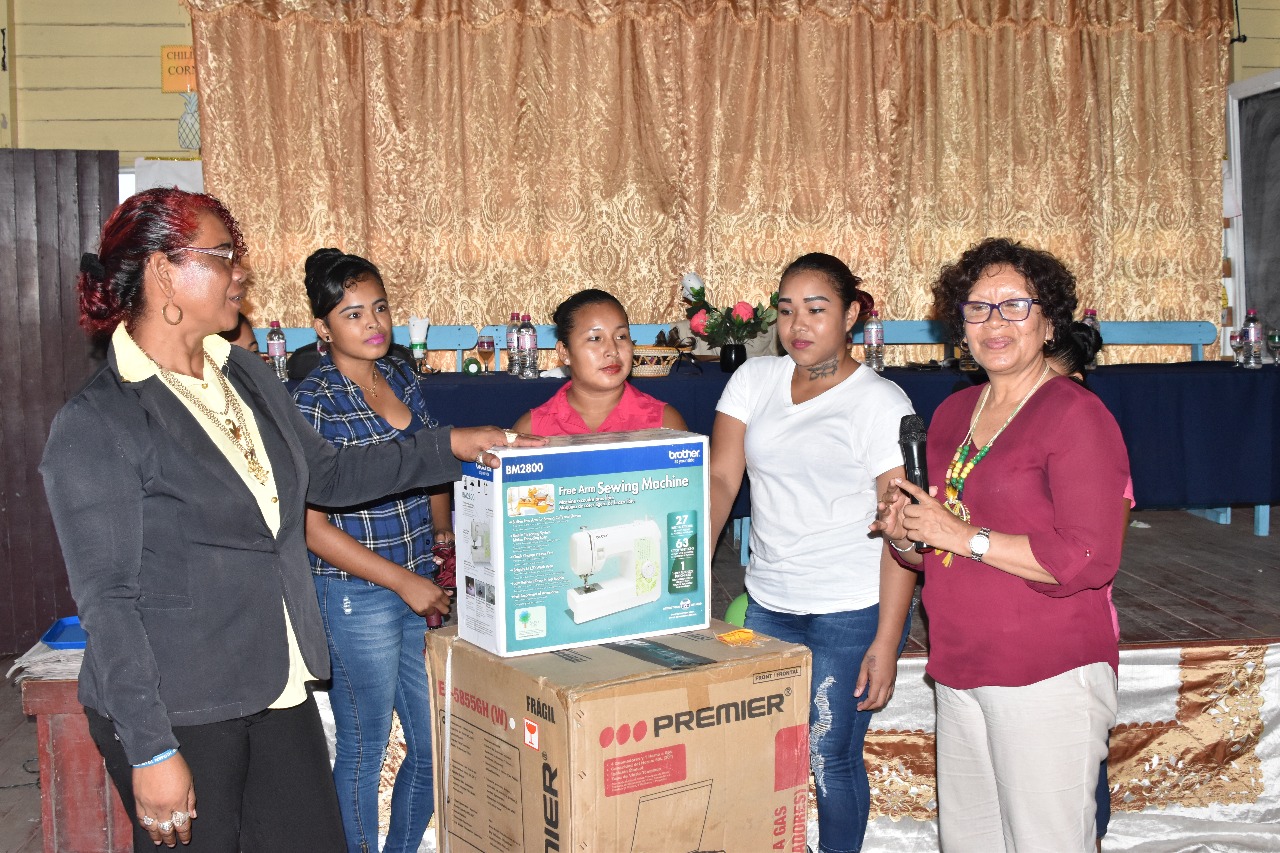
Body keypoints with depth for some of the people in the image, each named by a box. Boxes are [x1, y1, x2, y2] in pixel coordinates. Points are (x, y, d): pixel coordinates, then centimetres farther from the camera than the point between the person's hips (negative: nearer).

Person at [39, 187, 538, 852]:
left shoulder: (247, 376, 9)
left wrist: (450, 447, 13)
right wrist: (150, 751, -17)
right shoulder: (94, 426, -14)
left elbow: (326, 473, 20)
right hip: (175, 713, -6)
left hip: (279, 689, 7)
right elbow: (106, 601, -15)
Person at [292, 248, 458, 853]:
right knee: (365, 750, 8)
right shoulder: (312, 403, -13)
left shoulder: (402, 376, 7)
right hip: (355, 596, -6)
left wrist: (445, 536, 5)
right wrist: (403, 581, -17)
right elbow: (310, 524, -15)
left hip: (422, 586, 7)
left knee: (435, 743, 13)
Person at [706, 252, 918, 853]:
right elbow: (721, 478, 3)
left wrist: (887, 641, -15)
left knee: (831, 759, 2)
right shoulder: (754, 381, 6)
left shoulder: (881, 403, -8)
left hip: (852, 612, -4)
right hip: (767, 602, 4)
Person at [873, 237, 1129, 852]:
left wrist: (965, 536, -18)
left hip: (1049, 674, -7)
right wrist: (904, 534, -2)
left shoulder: (1076, 415, -11)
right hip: (960, 670, 7)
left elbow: (1091, 560, -19)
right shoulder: (952, 413, 12)